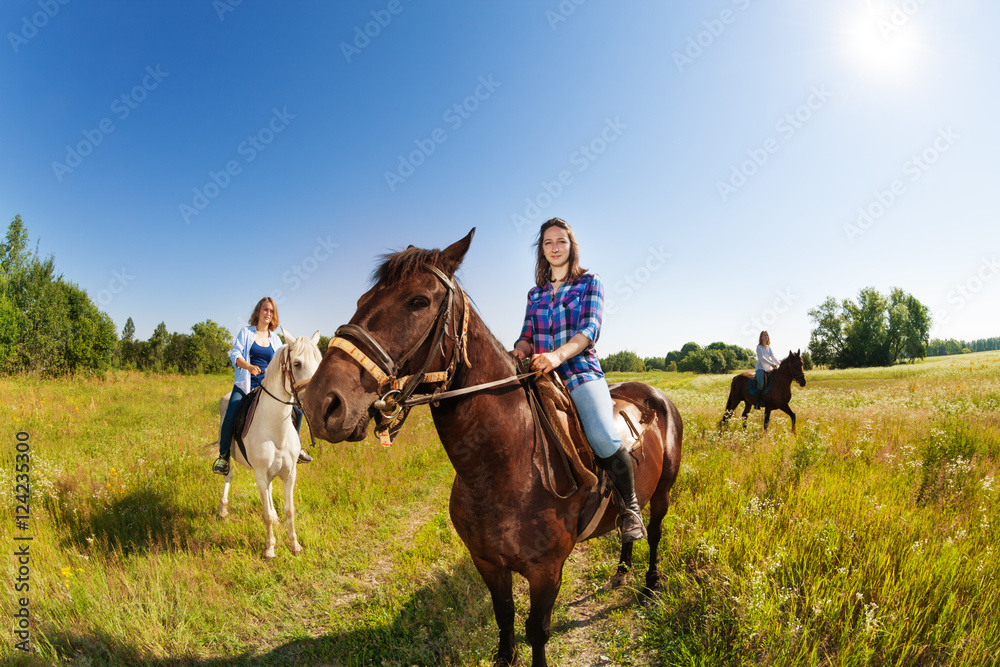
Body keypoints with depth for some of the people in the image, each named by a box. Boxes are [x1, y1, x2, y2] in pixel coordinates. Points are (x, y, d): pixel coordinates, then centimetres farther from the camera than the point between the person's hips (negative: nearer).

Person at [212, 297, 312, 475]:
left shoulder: (275, 339, 12)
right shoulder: (245, 332, 3)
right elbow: (235, 354, -8)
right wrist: (248, 366, -27)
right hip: (245, 384, -3)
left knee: (297, 411, -7)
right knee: (230, 415, -26)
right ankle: (223, 456, -5)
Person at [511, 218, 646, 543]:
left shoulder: (590, 283, 9)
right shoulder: (535, 293, 21)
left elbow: (591, 328, -6)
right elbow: (528, 335, 16)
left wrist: (558, 355, -24)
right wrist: (519, 351, -10)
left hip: (580, 370, -4)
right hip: (540, 373, 4)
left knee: (604, 438, -28)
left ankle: (630, 507, -2)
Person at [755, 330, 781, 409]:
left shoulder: (769, 347, 16)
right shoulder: (759, 347, -4)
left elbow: (773, 356, 5)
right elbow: (762, 358, -17)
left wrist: (779, 363, -14)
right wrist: (771, 364, -29)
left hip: (769, 369, 7)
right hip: (760, 368, -7)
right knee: (761, 383, -28)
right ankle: (758, 402, -19)